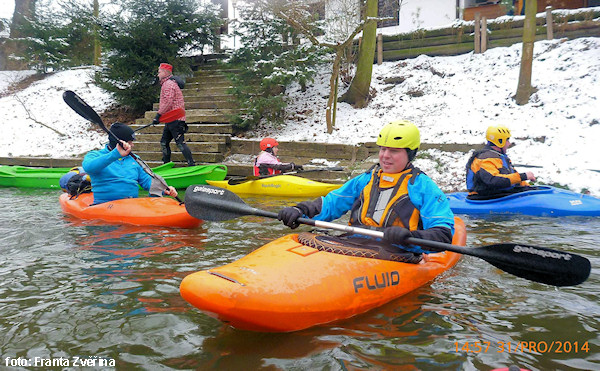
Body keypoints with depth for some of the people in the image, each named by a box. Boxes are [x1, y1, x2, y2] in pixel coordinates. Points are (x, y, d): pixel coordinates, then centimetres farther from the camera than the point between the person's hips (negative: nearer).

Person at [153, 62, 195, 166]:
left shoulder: (168, 84, -11)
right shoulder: (167, 83, 24)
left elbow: (168, 102, -22)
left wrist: (158, 115, -20)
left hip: (174, 120, -11)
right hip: (171, 120, 11)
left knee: (180, 142, -12)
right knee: (164, 142, 13)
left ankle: (191, 165, -11)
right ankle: (166, 165, 20)